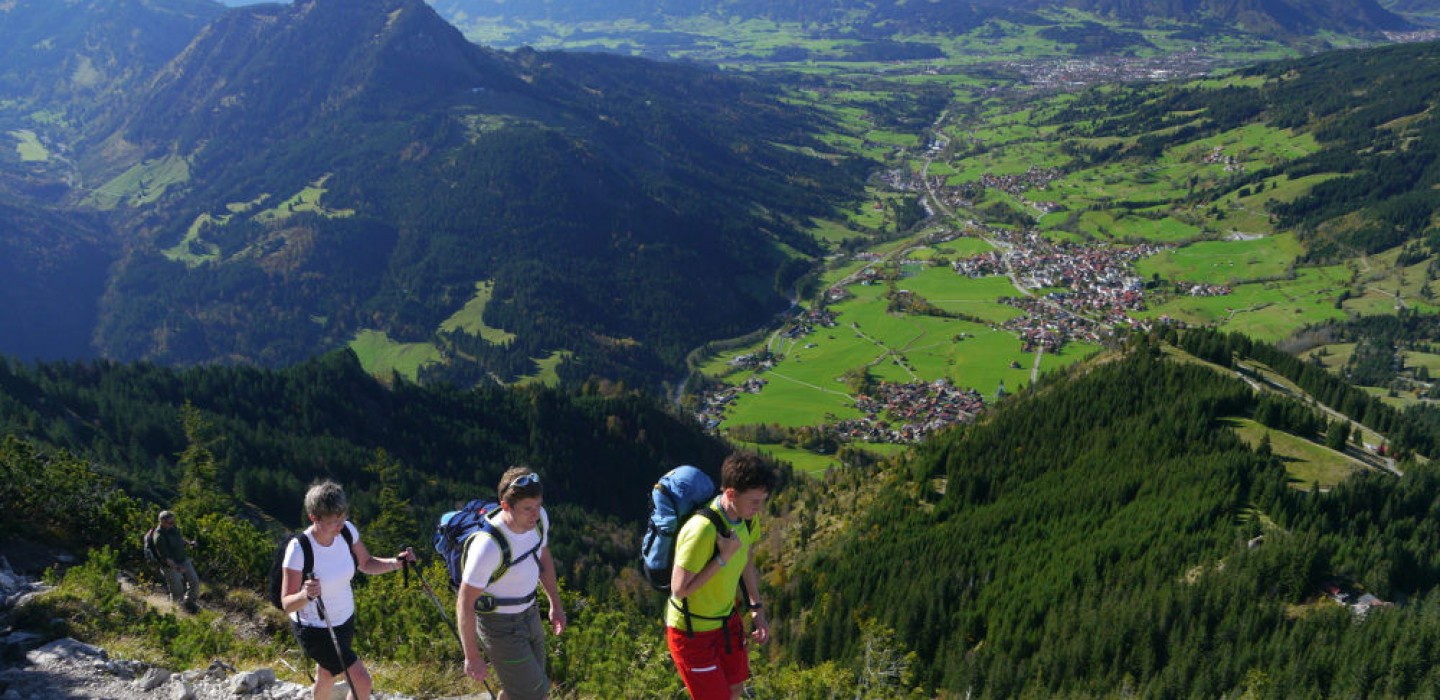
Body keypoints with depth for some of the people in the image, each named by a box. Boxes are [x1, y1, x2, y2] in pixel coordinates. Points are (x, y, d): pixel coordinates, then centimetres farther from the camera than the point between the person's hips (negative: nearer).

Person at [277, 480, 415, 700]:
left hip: (345, 620, 6)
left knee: (327, 678, 26)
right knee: (361, 681, -11)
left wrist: (395, 562, -17)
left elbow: (366, 564, 1)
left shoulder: (347, 531, -15)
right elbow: (287, 604, -24)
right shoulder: (299, 549, -29)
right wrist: (305, 595, -46)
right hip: (314, 629, -6)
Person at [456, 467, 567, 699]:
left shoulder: (539, 518, -14)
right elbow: (465, 603, -26)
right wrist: (472, 657, -20)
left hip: (529, 613, 7)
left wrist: (555, 603, 15)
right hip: (501, 625, -7)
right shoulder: (488, 546, -35)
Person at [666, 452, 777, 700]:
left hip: (727, 619, 8)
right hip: (692, 630, -8)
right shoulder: (701, 530, -34)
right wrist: (723, 558, -32)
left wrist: (757, 609, 5)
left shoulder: (746, 517, -8)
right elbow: (679, 589, -30)